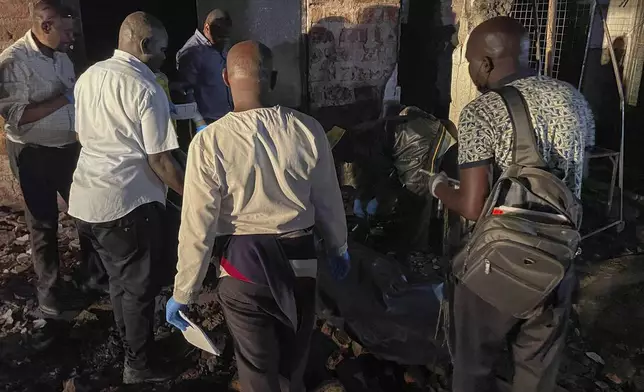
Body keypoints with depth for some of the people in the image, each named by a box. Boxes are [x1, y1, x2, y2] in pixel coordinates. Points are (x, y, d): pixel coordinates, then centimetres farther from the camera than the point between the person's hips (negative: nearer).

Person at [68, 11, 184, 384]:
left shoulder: (88, 76, 10)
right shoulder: (147, 89, -15)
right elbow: (160, 160, -17)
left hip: (87, 196, 8)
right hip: (128, 201, -8)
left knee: (120, 277, 23)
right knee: (140, 285, 8)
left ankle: (130, 345, 40)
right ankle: (140, 365, 24)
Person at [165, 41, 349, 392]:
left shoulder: (209, 142, -19)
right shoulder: (308, 131, -11)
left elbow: (197, 228, -16)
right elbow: (329, 202, -1)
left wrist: (182, 293, -2)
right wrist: (338, 248, 18)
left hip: (244, 266, -3)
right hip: (300, 260, 3)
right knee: (294, 361, 28)